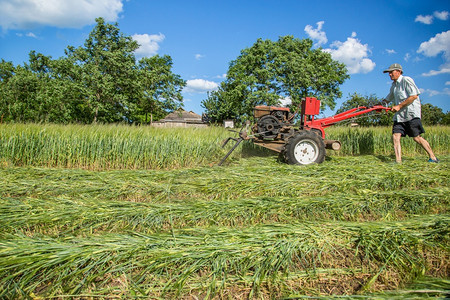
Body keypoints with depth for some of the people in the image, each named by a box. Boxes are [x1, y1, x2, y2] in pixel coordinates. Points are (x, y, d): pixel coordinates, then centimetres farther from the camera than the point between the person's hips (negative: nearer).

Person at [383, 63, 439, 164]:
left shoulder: (406, 80, -5)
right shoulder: (393, 85, 19)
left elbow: (414, 96, -15)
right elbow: (388, 99, 33)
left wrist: (399, 106, -16)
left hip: (411, 114, -7)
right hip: (399, 115, 7)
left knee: (417, 138, -6)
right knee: (395, 137, -8)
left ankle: (433, 158, 10)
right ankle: (398, 162, -8)